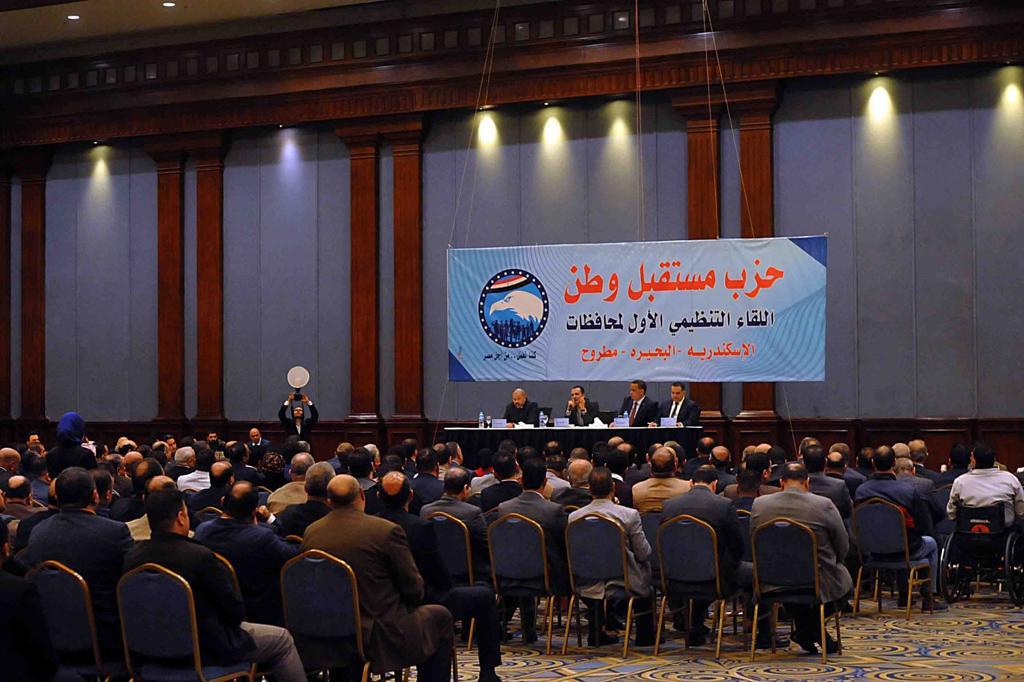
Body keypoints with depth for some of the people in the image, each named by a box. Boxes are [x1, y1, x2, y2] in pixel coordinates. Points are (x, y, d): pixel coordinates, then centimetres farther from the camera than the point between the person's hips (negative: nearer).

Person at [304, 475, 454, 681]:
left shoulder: (311, 532, -3)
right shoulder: (387, 531, -17)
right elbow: (413, 589, -9)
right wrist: (411, 600, 13)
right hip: (384, 636, -6)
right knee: (440, 616, 18)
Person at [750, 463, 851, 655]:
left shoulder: (759, 504, -5)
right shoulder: (824, 505, -13)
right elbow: (843, 547, -2)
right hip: (821, 583, -2)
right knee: (844, 580, 30)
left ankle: (805, 629, 28)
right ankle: (813, 628, 21)